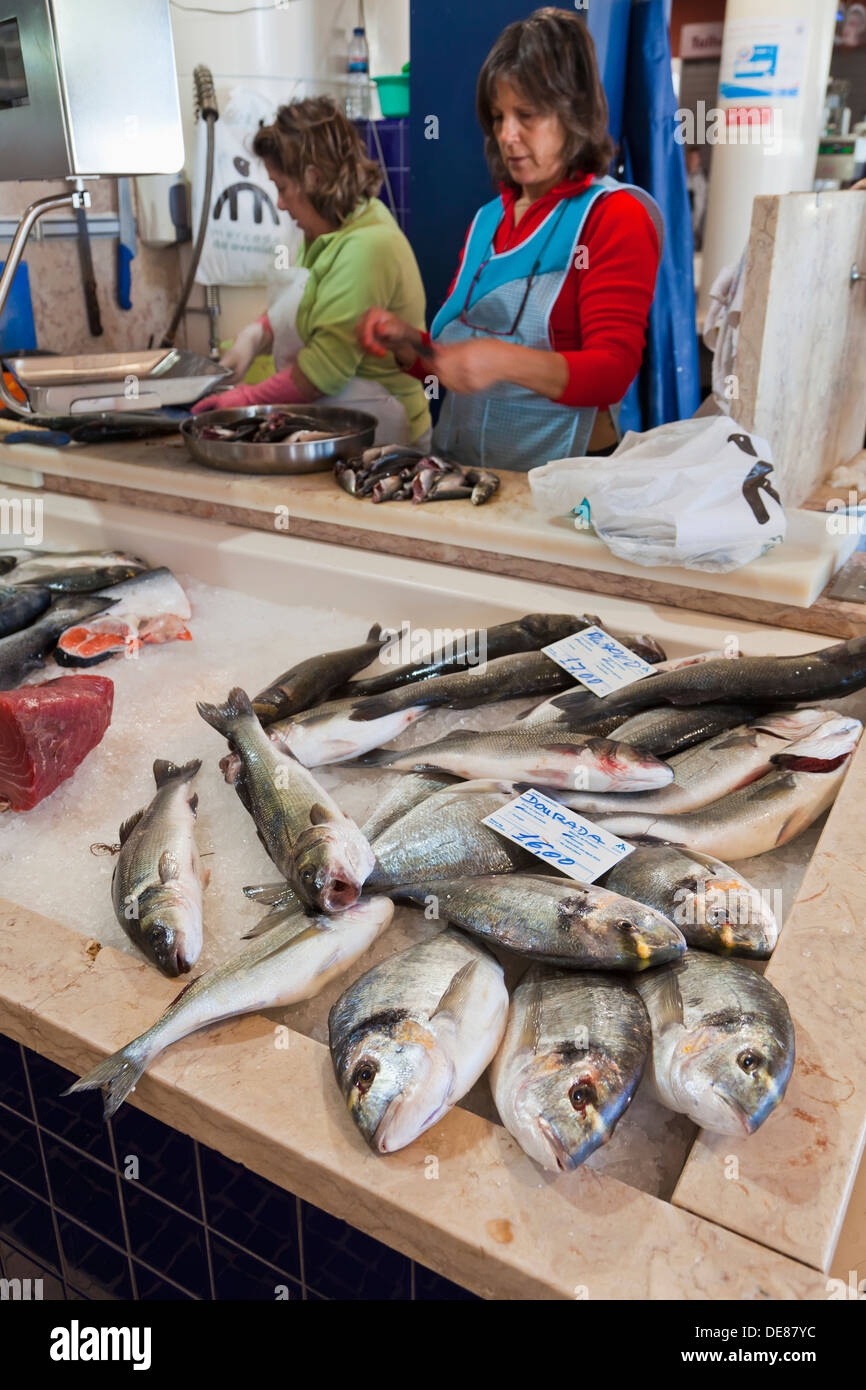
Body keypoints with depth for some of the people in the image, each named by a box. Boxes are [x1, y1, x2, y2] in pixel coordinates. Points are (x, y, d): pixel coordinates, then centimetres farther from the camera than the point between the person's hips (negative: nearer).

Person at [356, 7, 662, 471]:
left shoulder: (615, 215, 1)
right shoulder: (489, 219, 20)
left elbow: (612, 373, -10)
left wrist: (506, 362, -24)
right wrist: (406, 342, 4)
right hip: (456, 467, 6)